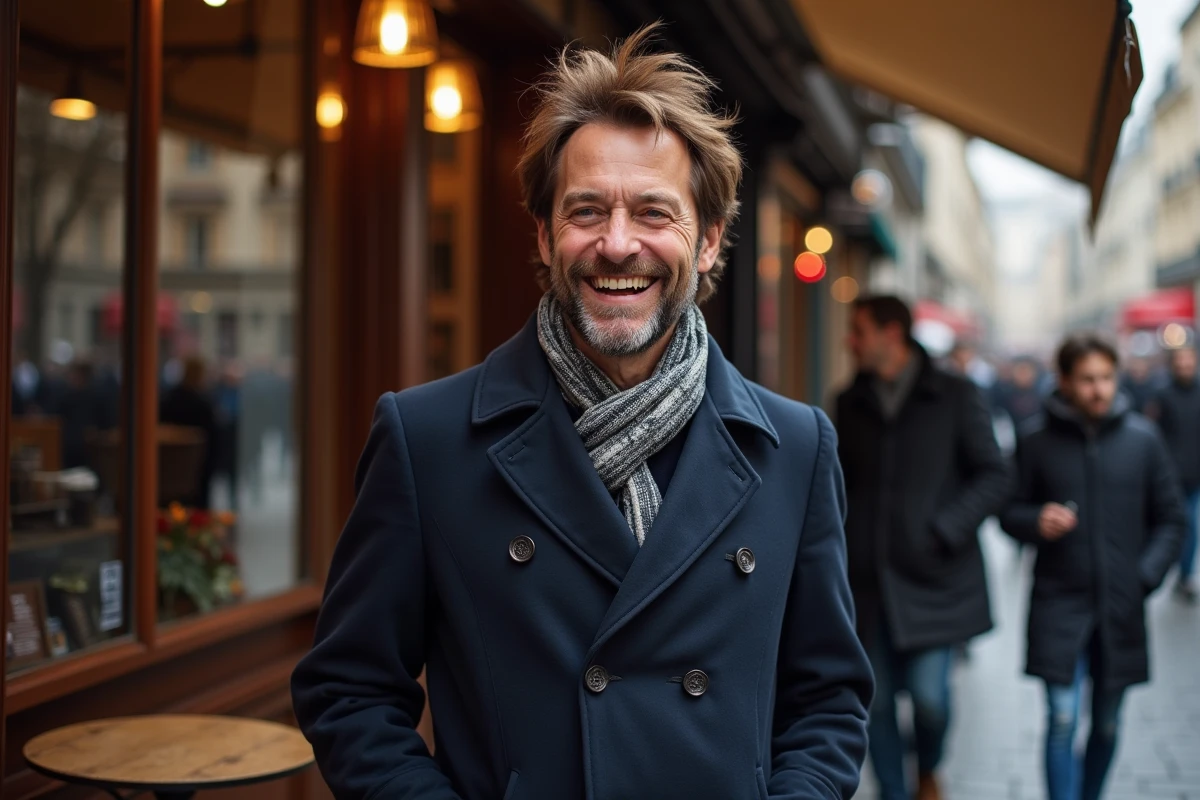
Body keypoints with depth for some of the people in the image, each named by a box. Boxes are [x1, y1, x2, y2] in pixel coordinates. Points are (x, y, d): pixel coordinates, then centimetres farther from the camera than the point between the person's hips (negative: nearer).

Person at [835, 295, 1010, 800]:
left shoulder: (956, 397, -1)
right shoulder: (851, 403, 11)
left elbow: (994, 477, -3)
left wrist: (943, 531, -13)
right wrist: (840, 540, 2)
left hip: (934, 575, -3)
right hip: (868, 580, 4)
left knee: (929, 693, -7)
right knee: (877, 700, 4)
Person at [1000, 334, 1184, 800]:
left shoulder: (1142, 439, 1)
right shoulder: (1037, 445, -2)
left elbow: (1170, 517, 8)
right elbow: (1009, 511, 8)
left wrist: (1146, 575, -4)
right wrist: (1036, 521, -14)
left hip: (1121, 608, 2)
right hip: (1059, 604, -2)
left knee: (1108, 724, 12)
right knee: (1062, 720, -9)